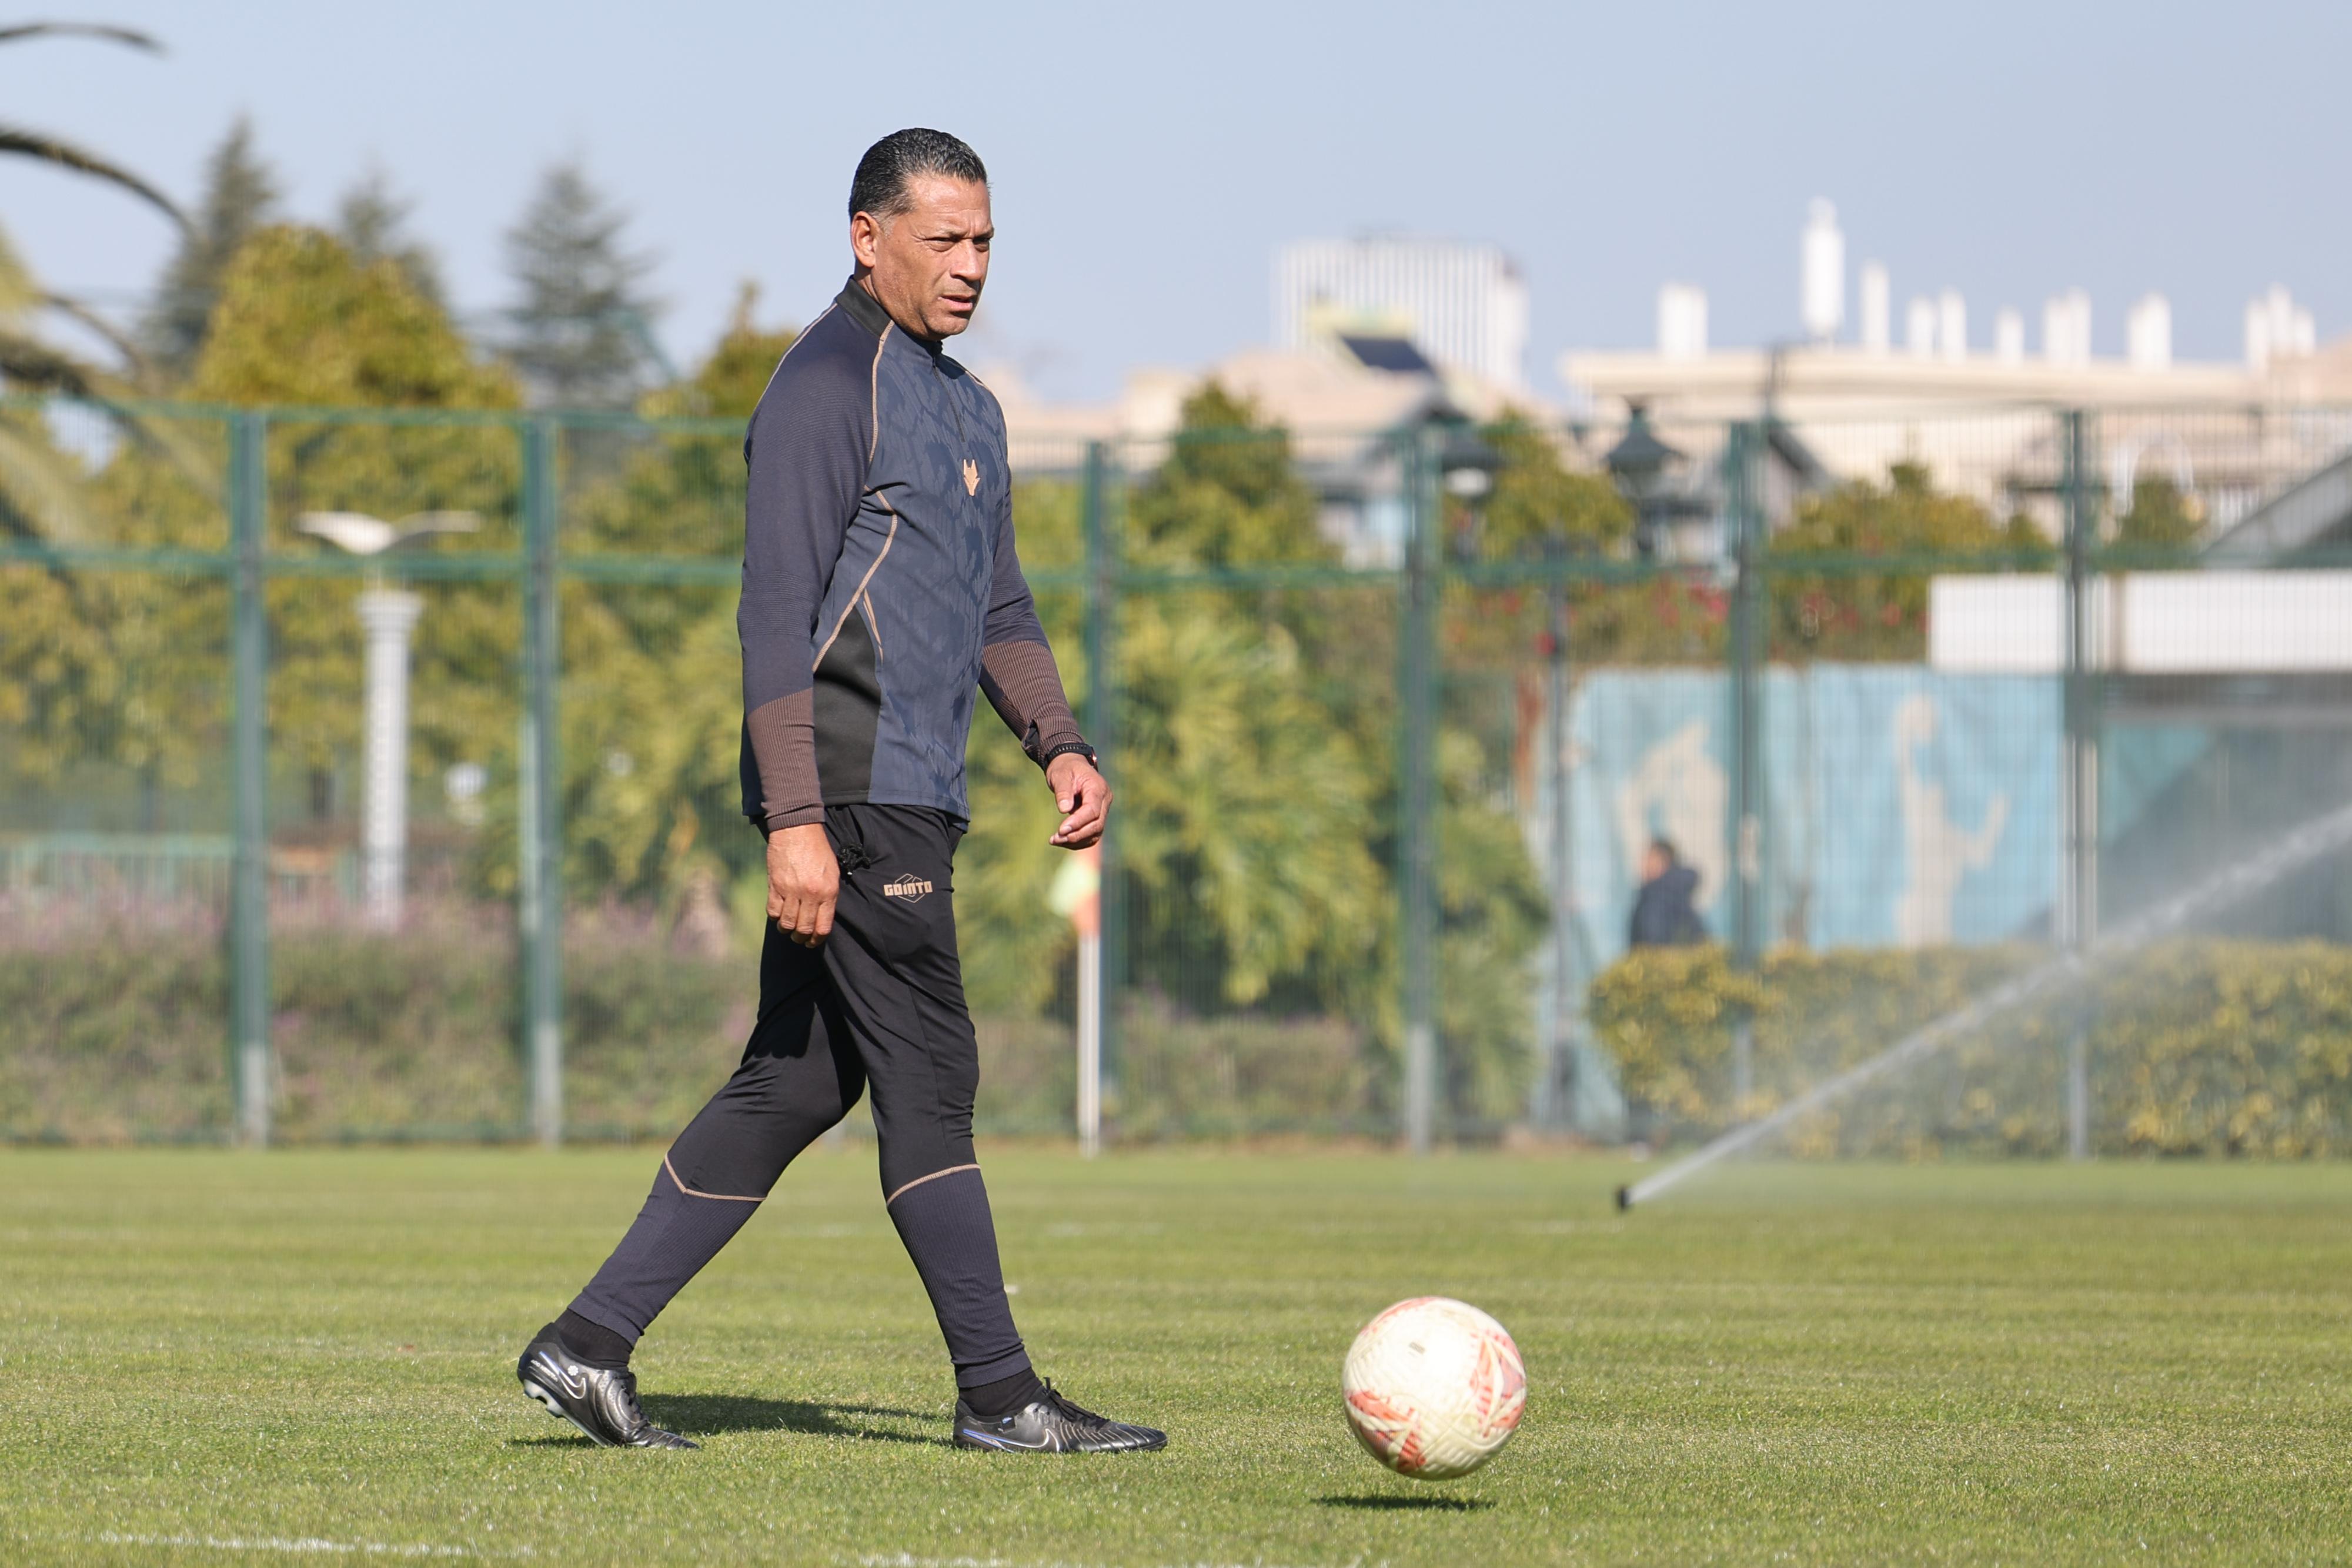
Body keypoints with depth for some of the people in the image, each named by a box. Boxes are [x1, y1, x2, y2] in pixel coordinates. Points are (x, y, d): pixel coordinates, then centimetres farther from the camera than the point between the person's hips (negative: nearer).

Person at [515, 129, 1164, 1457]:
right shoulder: (829, 386, -10)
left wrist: (1062, 746, 11)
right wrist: (796, 819, -21)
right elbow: (777, 612, -15)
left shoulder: (967, 408, 20)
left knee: (795, 1084, 9)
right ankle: (1000, 1394, -3)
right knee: (929, 1082, -6)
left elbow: (998, 609, 28)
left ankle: (591, 1344, 11)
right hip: (854, 800, -10)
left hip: (911, 801, 10)